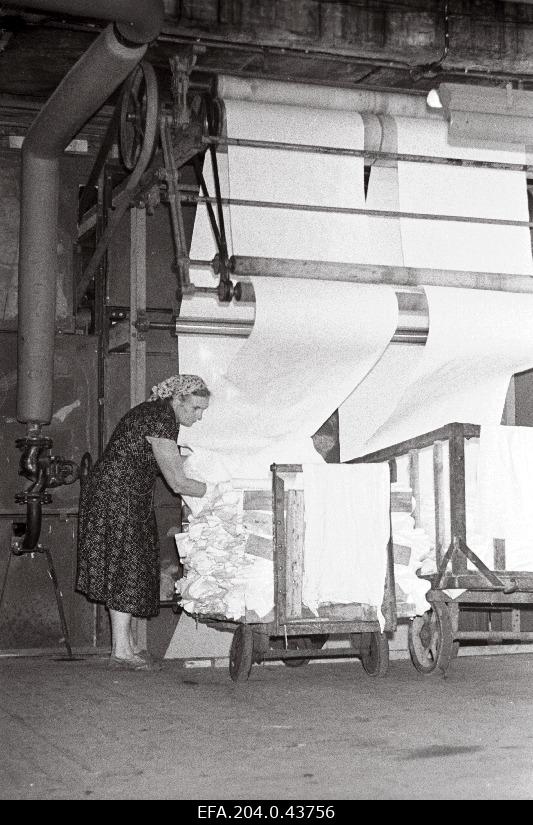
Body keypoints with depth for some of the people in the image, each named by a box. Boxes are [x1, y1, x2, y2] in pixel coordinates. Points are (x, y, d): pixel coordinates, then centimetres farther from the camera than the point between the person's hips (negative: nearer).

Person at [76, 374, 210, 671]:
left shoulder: (159, 413, 11)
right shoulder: (161, 419, -19)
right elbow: (178, 482, -19)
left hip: (130, 498, 10)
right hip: (116, 494, -10)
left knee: (129, 569, 10)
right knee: (125, 568, -9)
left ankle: (126, 646, 13)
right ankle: (121, 651, -8)